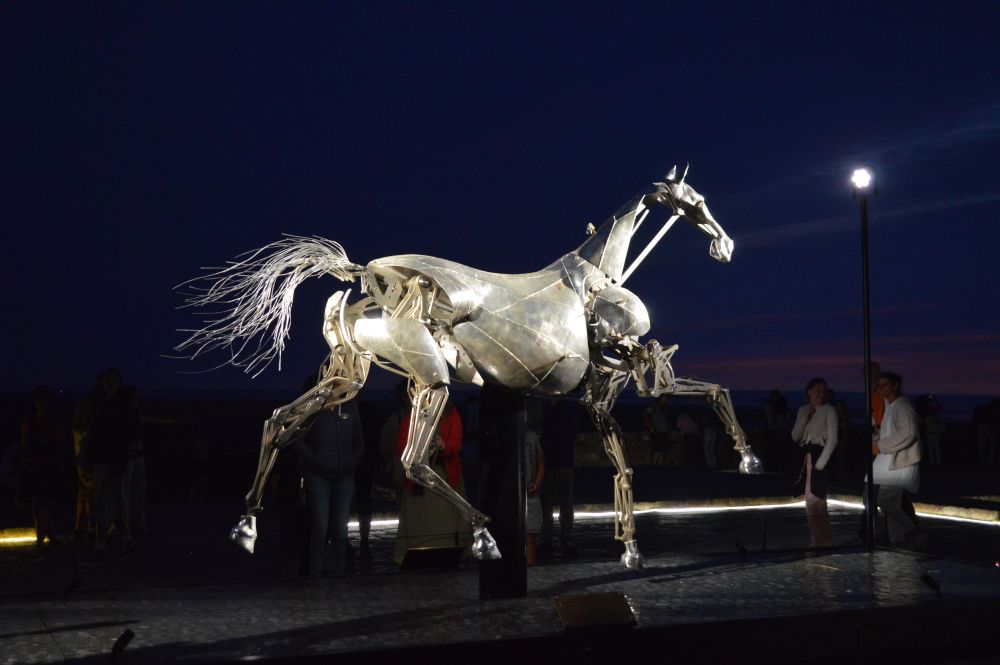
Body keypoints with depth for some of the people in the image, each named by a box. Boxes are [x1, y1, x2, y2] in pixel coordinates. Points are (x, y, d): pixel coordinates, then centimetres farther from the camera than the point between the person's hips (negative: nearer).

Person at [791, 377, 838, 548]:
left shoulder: (829, 410, -4)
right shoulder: (803, 410, 13)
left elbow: (832, 439, -10)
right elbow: (795, 436, 8)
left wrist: (820, 462, -15)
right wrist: (805, 418, -6)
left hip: (821, 456, -6)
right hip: (806, 456, 6)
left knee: (814, 500, -12)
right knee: (815, 501, 8)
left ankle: (822, 540, -5)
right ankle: (821, 540, 15)